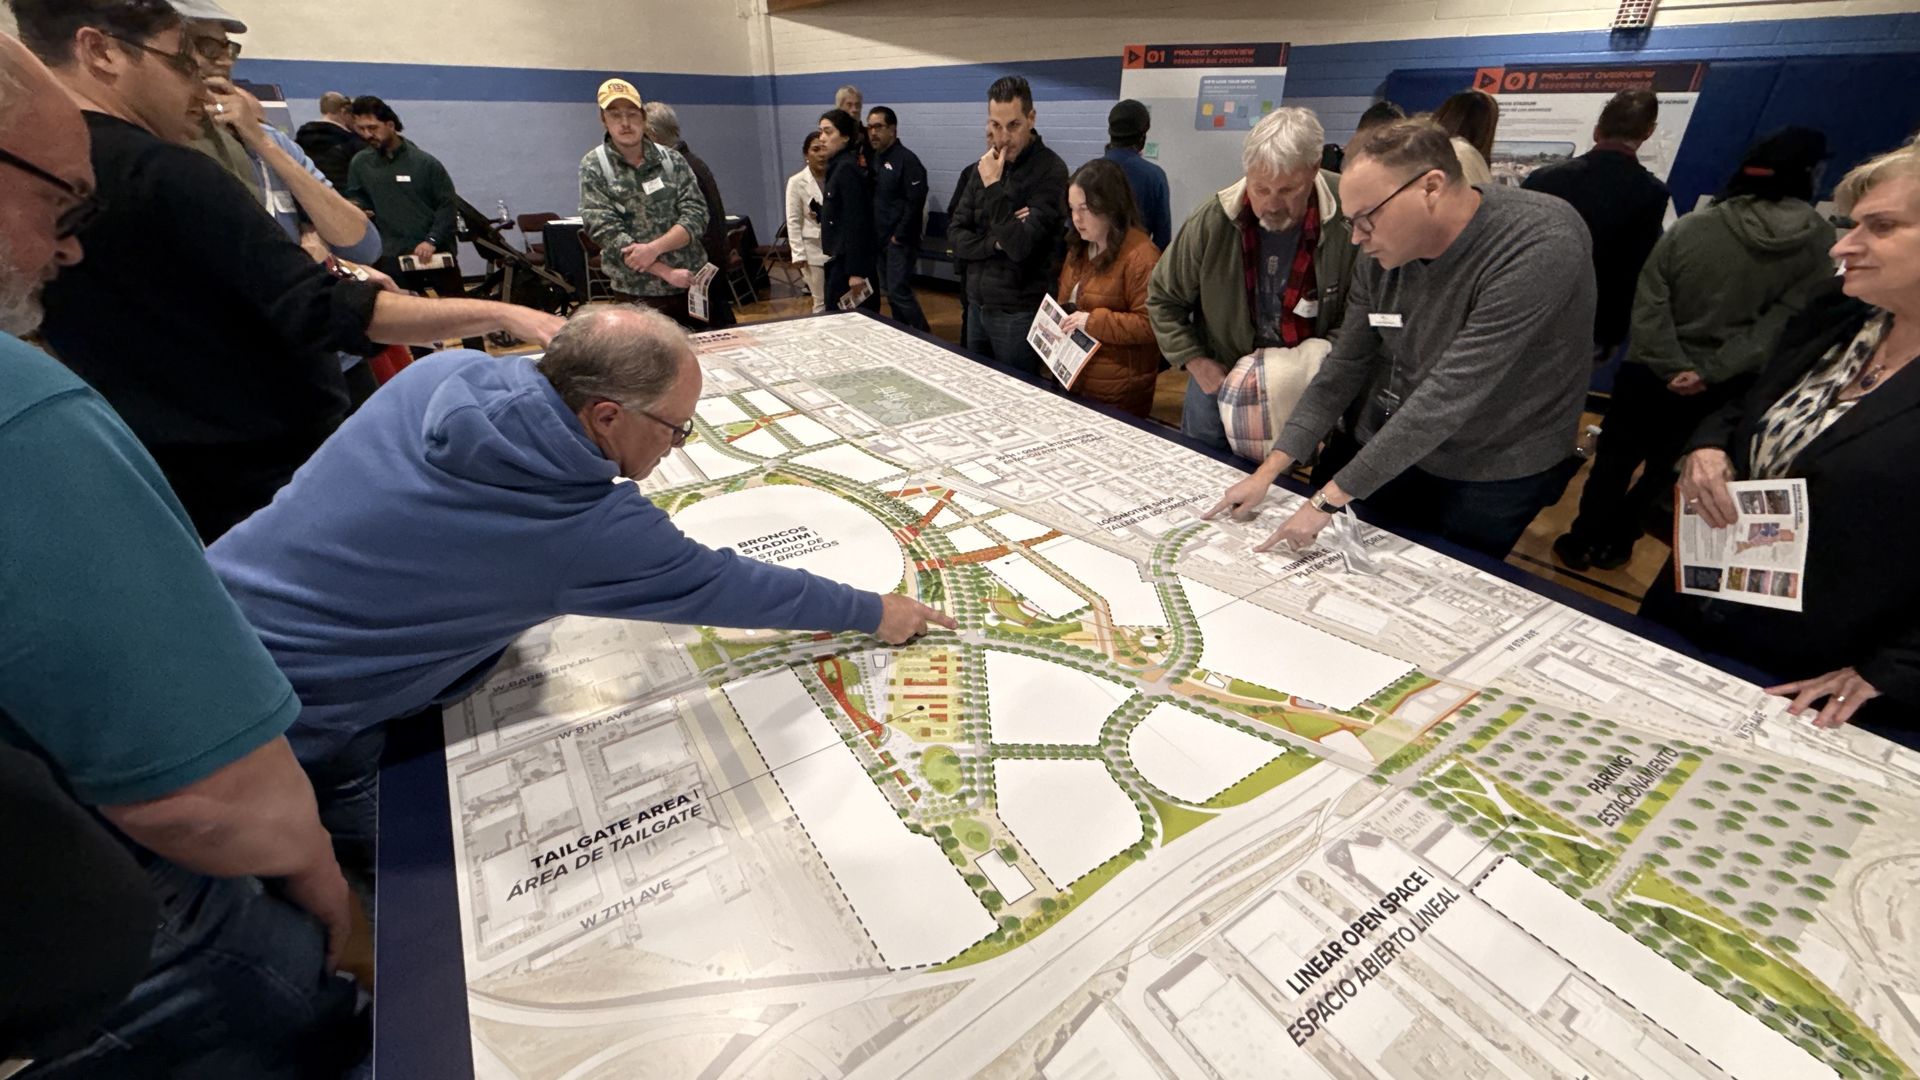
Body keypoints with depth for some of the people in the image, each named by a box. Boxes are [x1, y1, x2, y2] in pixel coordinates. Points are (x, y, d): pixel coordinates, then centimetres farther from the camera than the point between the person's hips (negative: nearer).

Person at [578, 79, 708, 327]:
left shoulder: (672, 159, 5)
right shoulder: (593, 168, -1)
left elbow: (696, 216, -4)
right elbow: (607, 233, -11)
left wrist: (654, 248, -19)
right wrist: (666, 272, -18)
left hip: (693, 286, 2)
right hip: (637, 295, -2)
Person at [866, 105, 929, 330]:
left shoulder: (907, 159, -10)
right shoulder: (875, 159, 13)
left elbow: (915, 202, -18)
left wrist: (899, 236, -17)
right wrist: (872, 234, 6)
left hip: (900, 241, -8)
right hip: (880, 240, 8)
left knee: (899, 292, -11)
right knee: (891, 292, 11)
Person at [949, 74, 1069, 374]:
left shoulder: (1050, 170, -12)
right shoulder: (986, 164, 7)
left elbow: (1021, 247, -20)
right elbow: (955, 235, 4)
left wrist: (993, 186, -19)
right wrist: (995, 243, -13)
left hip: (1019, 313, -6)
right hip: (977, 305, 6)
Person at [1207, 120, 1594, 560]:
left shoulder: (1542, 246, -27)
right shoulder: (1380, 256, -9)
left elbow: (1446, 397, -32)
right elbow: (1345, 368, -4)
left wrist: (1330, 499, -31)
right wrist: (1268, 471, -10)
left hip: (1493, 478, -4)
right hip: (1389, 455, 5)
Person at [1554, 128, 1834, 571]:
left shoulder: (1691, 226, -7)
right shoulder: (1820, 244, -6)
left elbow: (1650, 303, -14)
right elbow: (1784, 320, -14)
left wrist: (1672, 367, -13)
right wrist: (1712, 371, -15)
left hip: (1650, 373, -1)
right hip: (1722, 390, 1)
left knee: (1614, 458, 11)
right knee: (1665, 469, 16)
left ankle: (1583, 542, 18)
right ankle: (1614, 544, 24)